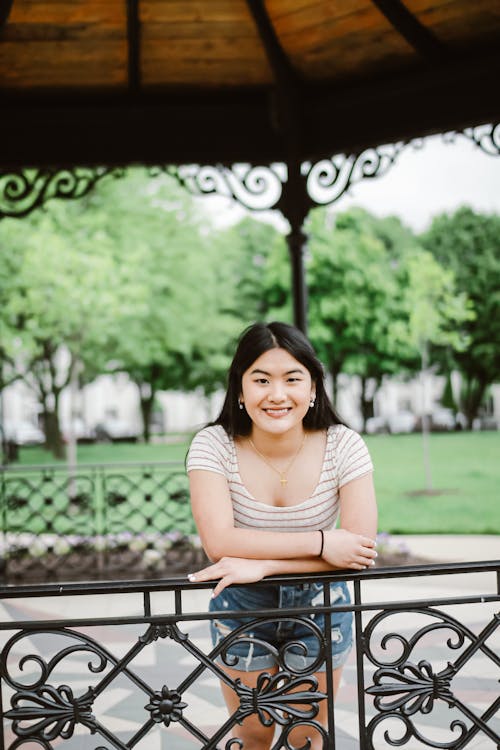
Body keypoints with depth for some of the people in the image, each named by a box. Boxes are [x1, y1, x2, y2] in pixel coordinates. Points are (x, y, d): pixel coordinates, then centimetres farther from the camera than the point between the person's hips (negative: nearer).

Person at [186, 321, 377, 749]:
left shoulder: (344, 446, -16)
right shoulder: (214, 445, -18)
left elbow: (362, 548, -23)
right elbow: (219, 542, -28)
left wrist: (262, 564, -30)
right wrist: (319, 543, -32)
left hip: (319, 607, 0)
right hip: (241, 608, 0)